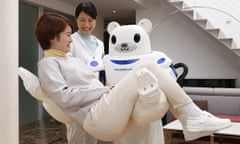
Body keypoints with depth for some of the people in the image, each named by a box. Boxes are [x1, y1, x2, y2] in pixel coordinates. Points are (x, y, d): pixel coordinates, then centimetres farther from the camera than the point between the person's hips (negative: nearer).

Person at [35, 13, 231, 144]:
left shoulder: (74, 59, 26)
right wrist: (103, 90, -9)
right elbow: (65, 97, -12)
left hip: (108, 114, 8)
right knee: (143, 73, -17)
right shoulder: (48, 63, 1)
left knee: (149, 67, -4)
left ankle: (192, 120, -8)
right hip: (96, 118, -8)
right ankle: (192, 116, -8)